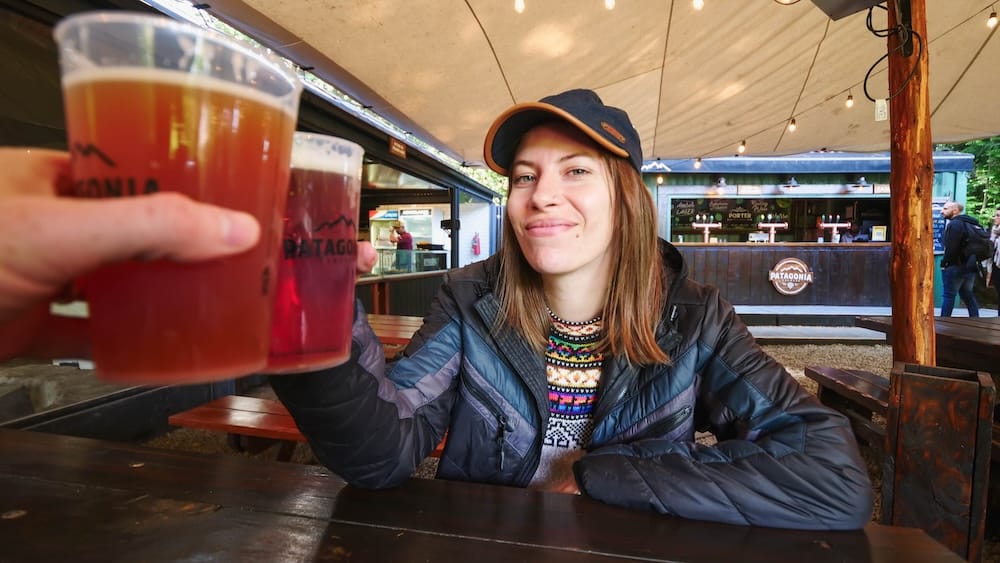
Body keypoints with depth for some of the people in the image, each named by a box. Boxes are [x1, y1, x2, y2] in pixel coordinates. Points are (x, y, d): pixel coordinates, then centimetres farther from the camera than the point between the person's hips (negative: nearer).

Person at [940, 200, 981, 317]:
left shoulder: (954, 224, -16)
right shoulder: (971, 223, 14)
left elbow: (951, 248, -22)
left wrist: (944, 263, -11)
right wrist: (972, 261, 19)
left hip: (955, 267, -9)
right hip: (971, 266, 9)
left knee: (948, 295, -3)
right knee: (968, 295, 18)